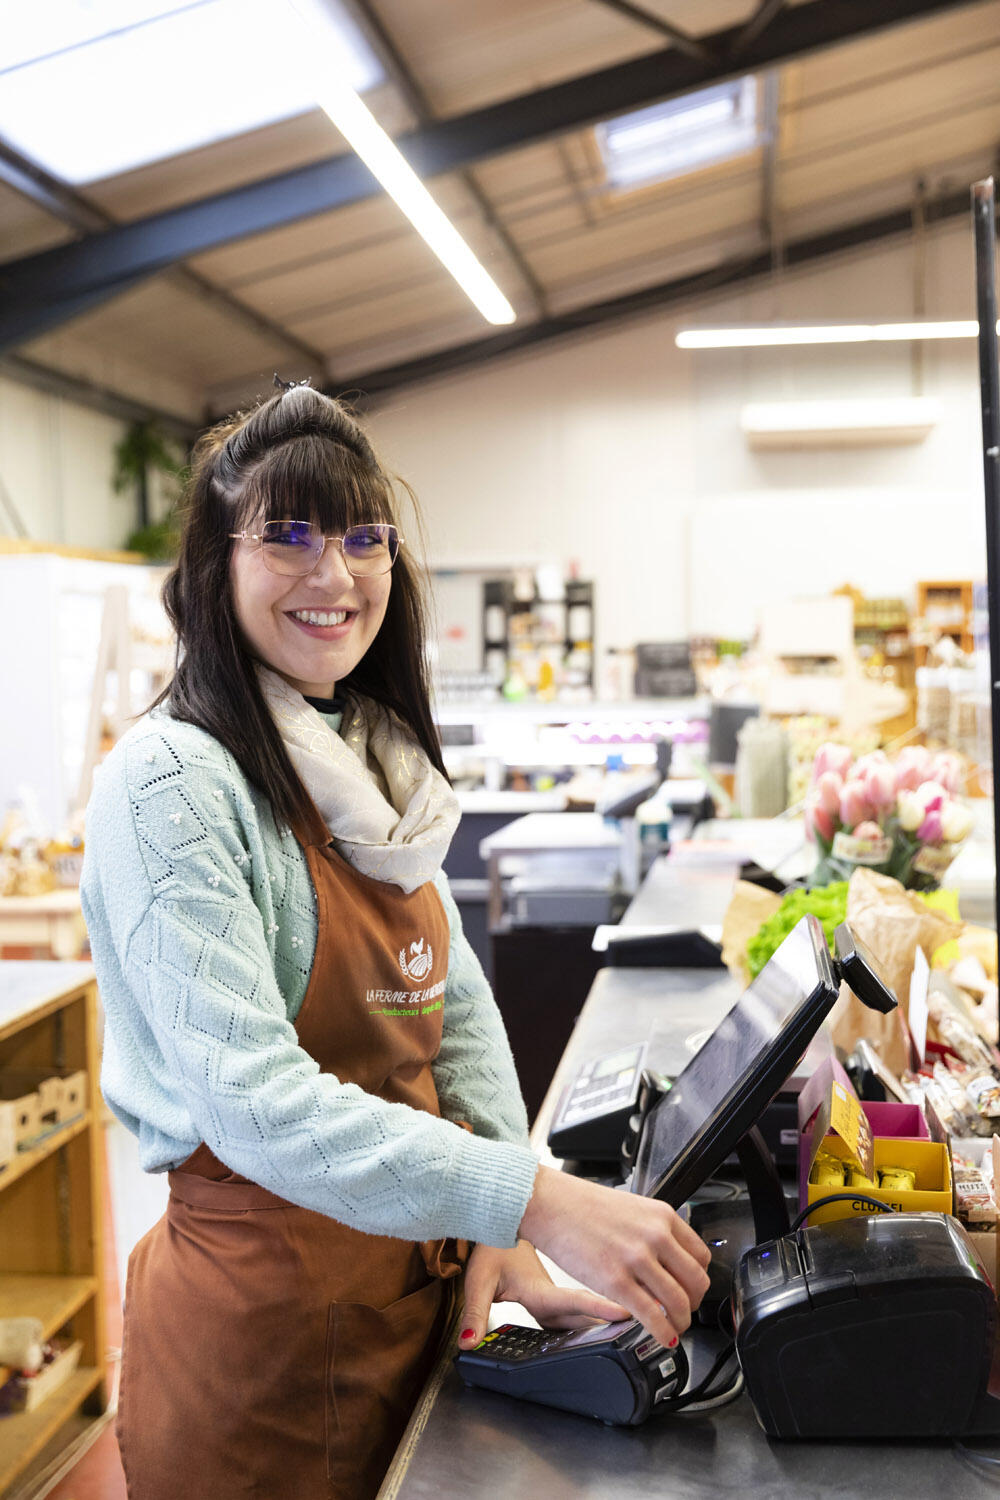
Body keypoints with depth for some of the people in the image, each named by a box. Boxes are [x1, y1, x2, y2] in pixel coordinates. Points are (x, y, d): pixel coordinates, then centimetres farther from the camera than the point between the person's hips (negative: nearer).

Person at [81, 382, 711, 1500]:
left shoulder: (377, 767, 6)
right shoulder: (172, 784, -18)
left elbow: (455, 1007, 9)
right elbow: (252, 1098, -27)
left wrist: (502, 1235, -3)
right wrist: (537, 1199, -33)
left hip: (417, 1279, 7)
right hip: (264, 1312, -7)